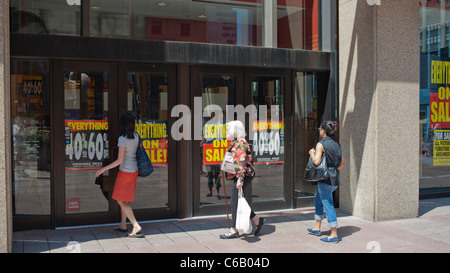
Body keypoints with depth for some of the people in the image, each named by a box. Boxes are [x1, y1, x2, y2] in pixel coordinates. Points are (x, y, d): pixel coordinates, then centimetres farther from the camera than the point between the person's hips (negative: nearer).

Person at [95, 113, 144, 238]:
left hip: (125, 171, -8)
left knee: (121, 201, 1)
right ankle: (123, 225, 27)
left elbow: (120, 160, -21)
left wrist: (103, 169, -15)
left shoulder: (122, 138, -20)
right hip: (134, 170, 8)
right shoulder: (136, 136, 2)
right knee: (123, 199, 19)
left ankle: (136, 227, -7)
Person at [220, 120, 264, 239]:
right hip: (239, 177, 10)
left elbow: (242, 162, -21)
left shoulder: (240, 142, -14)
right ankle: (258, 220, 23)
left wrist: (240, 179, -25)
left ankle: (234, 230, 4)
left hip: (242, 177, -10)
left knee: (236, 203, -4)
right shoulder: (235, 142, 16)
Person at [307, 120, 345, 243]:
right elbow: (342, 163, 15)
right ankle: (317, 228, 30)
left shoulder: (321, 144, -12)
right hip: (335, 178, 9)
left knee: (328, 206, -4)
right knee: (318, 201, 22)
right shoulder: (336, 144, 11)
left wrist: (312, 153, -3)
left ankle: (334, 235, -1)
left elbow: (316, 161, -21)